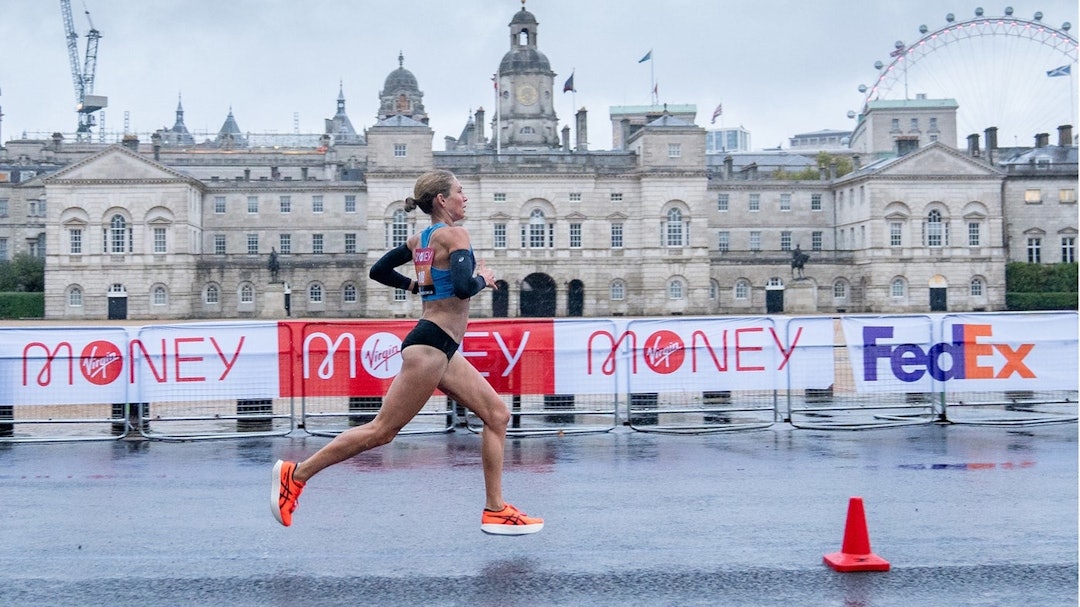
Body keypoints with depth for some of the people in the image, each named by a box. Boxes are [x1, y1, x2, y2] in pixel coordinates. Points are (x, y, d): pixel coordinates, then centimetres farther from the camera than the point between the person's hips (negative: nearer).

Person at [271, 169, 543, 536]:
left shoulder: (420, 240, 14)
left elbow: (378, 270, 21)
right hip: (431, 345, -10)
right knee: (382, 431, -4)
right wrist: (483, 279, -6)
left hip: (442, 349, 10)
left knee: (497, 414, 8)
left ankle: (496, 511, 9)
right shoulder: (454, 235, -11)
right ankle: (296, 474, 6)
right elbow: (463, 288, -26)